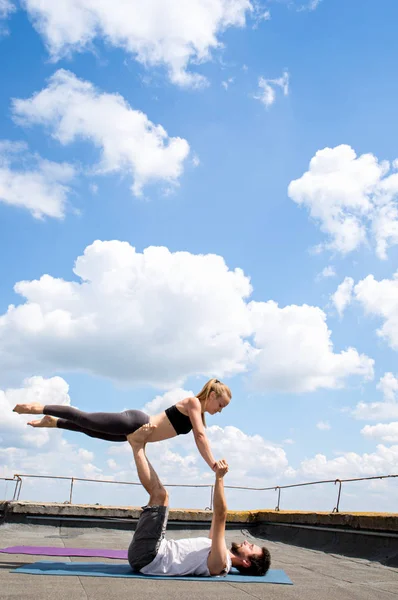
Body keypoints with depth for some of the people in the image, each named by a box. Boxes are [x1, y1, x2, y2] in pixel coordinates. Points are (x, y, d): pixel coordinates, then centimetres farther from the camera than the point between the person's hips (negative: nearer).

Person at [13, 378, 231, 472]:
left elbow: (199, 440, 15)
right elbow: (201, 435, -26)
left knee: (89, 429, 22)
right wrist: (214, 467, -29)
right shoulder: (193, 402, -16)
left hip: (136, 430, 8)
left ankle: (52, 421, 38)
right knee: (84, 420, 0)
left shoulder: (198, 412, 11)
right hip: (134, 424, -8)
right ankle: (40, 408, 13)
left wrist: (214, 466, 8)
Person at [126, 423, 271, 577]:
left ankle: (138, 445, -2)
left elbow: (221, 516, -26)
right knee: (159, 495, 17)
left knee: (160, 494, -16)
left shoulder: (220, 562, -15)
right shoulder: (219, 552, 13)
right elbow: (217, 513, 23)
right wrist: (219, 477, 22)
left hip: (146, 557, -8)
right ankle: (138, 445, 6)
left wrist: (219, 478, -31)